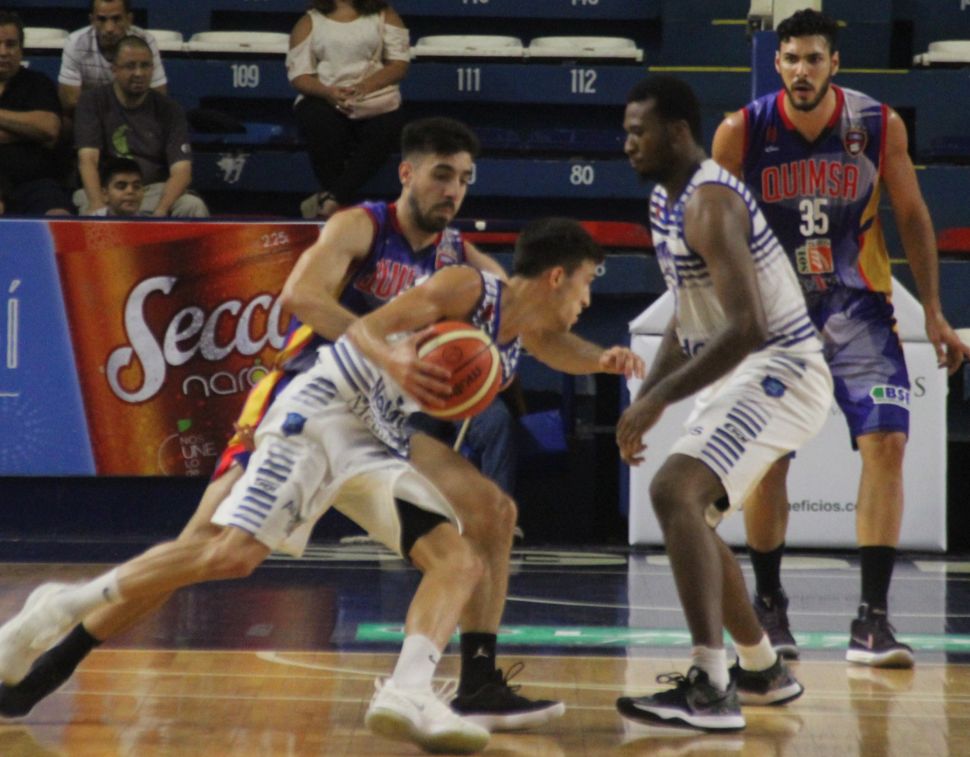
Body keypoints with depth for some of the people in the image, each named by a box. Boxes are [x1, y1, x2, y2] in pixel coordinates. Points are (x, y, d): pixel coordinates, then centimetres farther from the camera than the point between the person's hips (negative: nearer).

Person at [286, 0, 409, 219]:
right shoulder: (310, 22, 12)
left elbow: (399, 63, 5)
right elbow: (298, 75, 3)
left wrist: (365, 86, -15)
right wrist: (328, 92, -20)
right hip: (324, 98, -1)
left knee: (386, 127, -34)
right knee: (320, 123, -36)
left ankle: (331, 197, -34)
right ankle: (344, 203, -30)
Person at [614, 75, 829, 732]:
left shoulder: (711, 203, -21)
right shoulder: (666, 202, 11)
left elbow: (747, 327, -31)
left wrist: (659, 400, -29)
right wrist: (644, 403, 14)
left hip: (779, 373, -11)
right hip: (738, 375, 11)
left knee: (675, 492, -26)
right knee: (686, 511, 21)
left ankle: (710, 690, -32)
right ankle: (763, 672, 37)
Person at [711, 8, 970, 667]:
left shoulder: (880, 126, -9)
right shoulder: (743, 132, -11)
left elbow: (912, 217, 3)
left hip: (857, 305, 0)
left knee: (886, 442, -15)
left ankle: (873, 619, -13)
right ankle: (769, 604, 21)